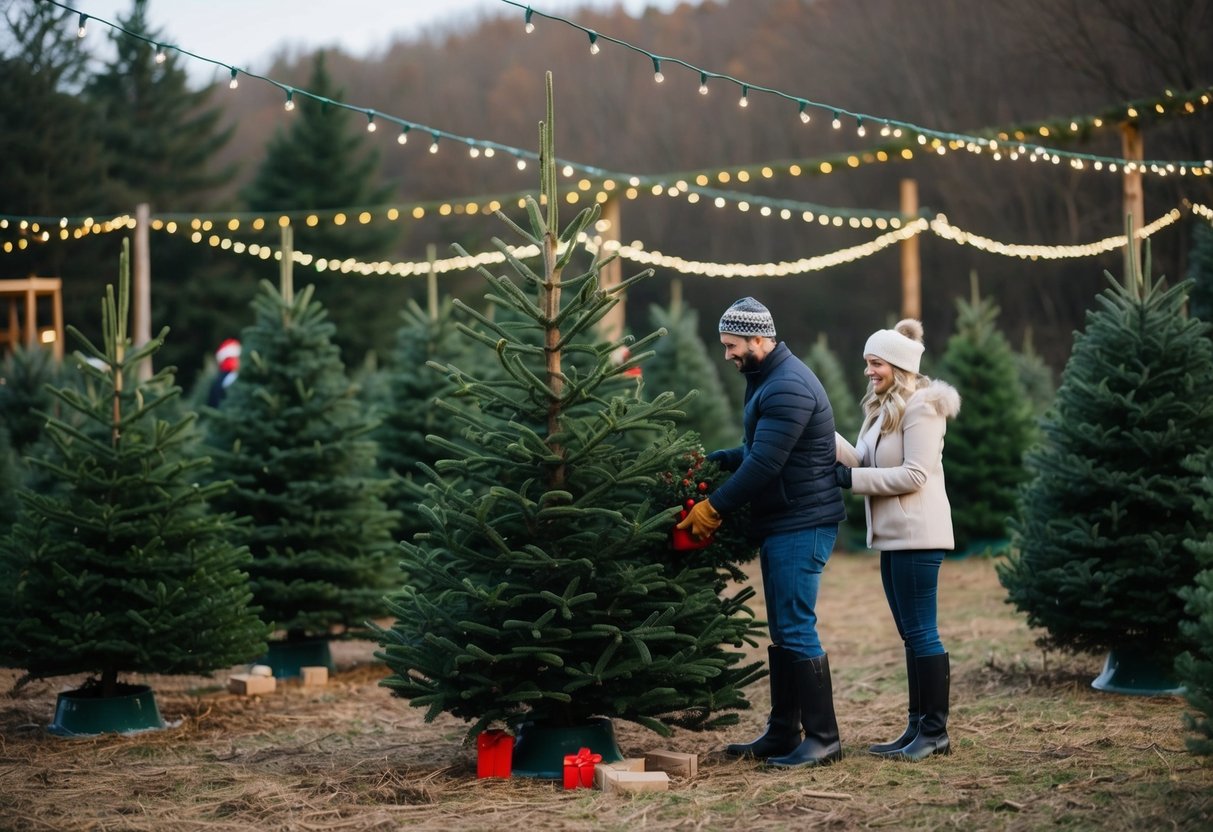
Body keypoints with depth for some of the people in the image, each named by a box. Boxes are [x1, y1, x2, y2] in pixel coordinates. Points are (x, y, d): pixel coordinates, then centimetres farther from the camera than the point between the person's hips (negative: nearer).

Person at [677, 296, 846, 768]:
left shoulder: (789, 388, -18)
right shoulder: (768, 380, 16)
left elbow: (763, 465, -23)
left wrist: (714, 508, -16)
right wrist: (708, 461, 12)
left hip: (802, 525, -11)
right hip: (781, 523, 11)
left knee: (796, 629, -10)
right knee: (782, 632, 13)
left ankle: (823, 739, -6)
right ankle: (782, 734, 19)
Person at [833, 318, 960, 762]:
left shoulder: (921, 408, -12)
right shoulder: (885, 408, 16)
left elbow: (914, 474, -19)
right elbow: (865, 463, 10)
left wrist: (853, 478, -16)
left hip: (917, 534, -10)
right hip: (894, 534, 10)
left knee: (920, 630, -7)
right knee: (911, 633, 11)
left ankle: (935, 730, -2)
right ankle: (919, 726, 15)